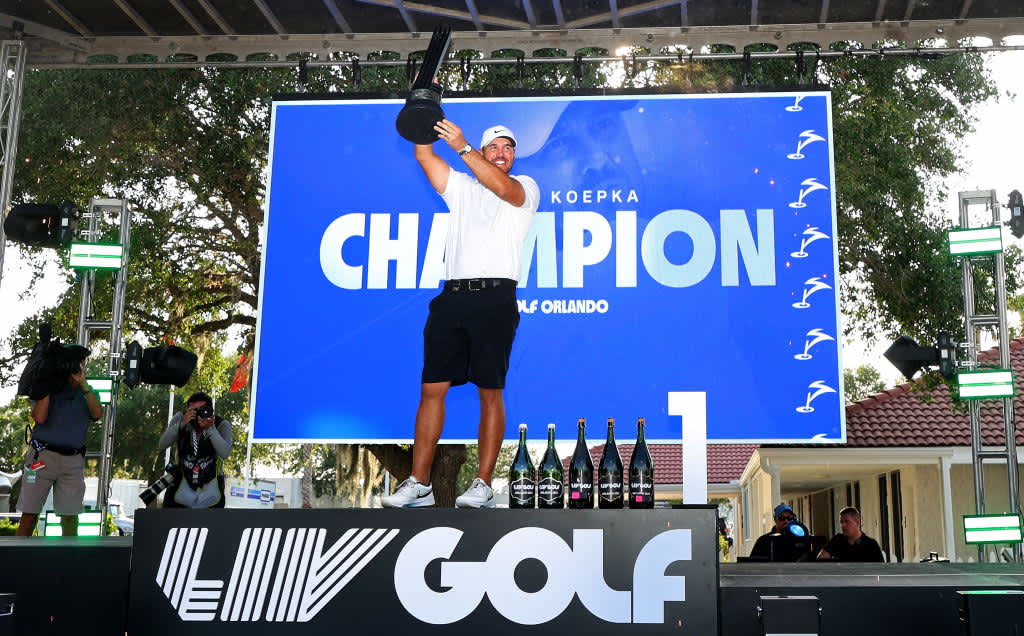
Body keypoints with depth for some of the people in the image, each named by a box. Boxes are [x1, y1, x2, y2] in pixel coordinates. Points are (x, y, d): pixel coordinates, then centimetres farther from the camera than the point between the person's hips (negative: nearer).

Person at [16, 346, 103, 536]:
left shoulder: (86, 392, 12)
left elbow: (97, 413, -8)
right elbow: (39, 418, -12)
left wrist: (83, 384, -13)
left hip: (73, 460, 2)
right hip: (43, 456, -2)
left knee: (70, 513, 1)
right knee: (30, 512, -1)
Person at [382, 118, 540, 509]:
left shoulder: (525, 187, 11)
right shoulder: (460, 186, 23)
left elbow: (502, 187, -12)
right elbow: (424, 156, 10)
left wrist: (462, 147, -19)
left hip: (495, 298, -4)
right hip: (452, 297, 4)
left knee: (490, 392, -2)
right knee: (431, 388, 0)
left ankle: (483, 485, 3)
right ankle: (419, 484, 4)